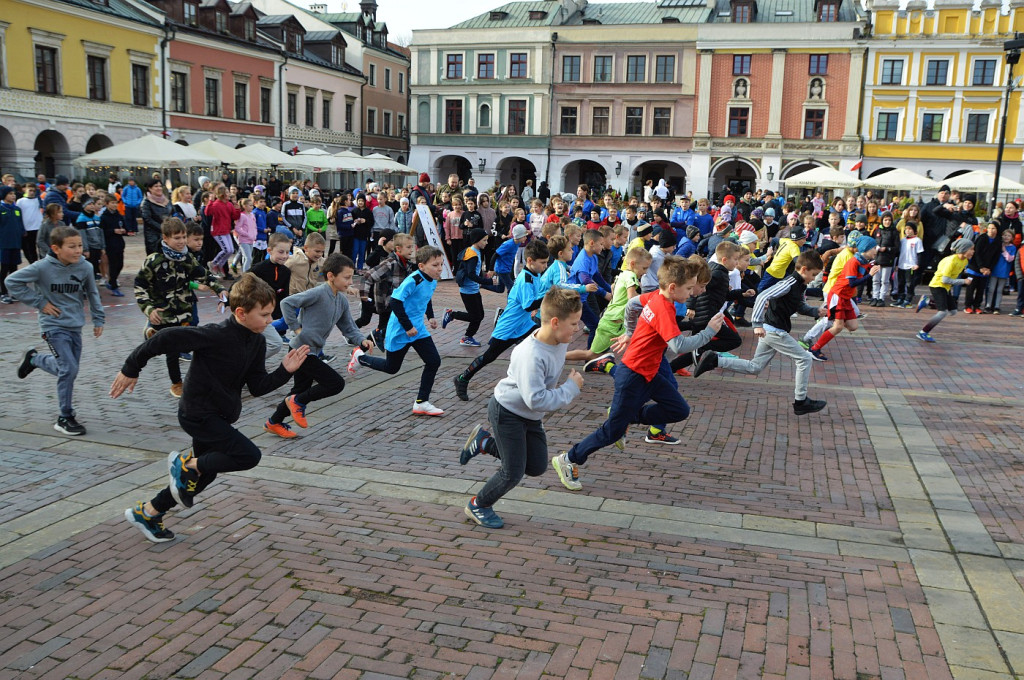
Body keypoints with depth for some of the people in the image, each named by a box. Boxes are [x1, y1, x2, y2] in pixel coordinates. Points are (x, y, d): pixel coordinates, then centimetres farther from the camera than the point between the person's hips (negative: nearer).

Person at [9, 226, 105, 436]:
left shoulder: (85, 267, -5)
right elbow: (12, 281, -9)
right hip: (53, 326, -5)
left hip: (75, 326, 5)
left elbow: (92, 293, 11)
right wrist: (39, 302, -12)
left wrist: (98, 319, 14)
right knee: (69, 369, -13)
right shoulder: (43, 267, -16)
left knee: (68, 368, 14)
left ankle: (33, 359, 44)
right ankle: (65, 418, 1)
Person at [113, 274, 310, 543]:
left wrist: (285, 371, -12)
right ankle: (187, 462, 1)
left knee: (205, 473, 19)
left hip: (217, 416, 9)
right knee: (249, 455, -19)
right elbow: (167, 339, -25)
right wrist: (131, 369, -19)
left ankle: (145, 512, 34)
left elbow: (257, 387, 2)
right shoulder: (216, 335, -25)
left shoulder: (256, 343, 0)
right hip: (198, 414, -9)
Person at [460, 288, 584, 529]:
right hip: (507, 412, -8)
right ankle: (478, 505, 25)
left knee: (537, 467, 14)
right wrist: (571, 388, -28)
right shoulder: (531, 356, -36)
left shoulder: (557, 340, -10)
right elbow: (536, 400, -38)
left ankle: (484, 442, 27)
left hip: (530, 416, 8)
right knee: (513, 472, -1)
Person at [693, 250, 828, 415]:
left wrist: (815, 311, 8)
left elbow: (800, 307, 27)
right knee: (804, 359, -2)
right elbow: (762, 297, -27)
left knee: (754, 368, 11)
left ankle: (714, 360, 7)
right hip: (774, 331, -10)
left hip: (770, 330, 10)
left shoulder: (800, 285, 12)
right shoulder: (790, 283, -18)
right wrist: (757, 324, -32)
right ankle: (800, 402, 7)